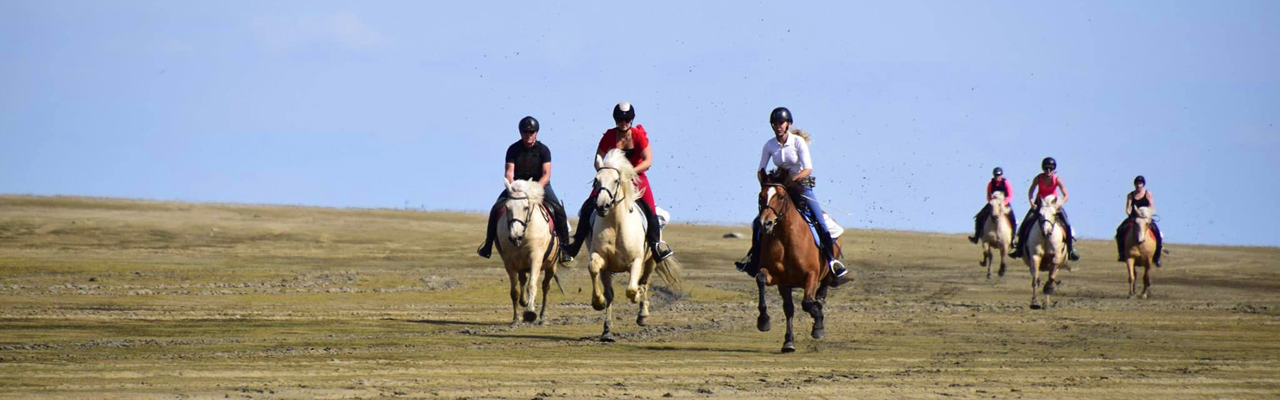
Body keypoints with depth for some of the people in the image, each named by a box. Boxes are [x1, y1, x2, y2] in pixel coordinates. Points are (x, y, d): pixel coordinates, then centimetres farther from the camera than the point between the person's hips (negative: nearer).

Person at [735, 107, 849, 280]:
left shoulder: (798, 142, -13)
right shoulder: (770, 145, -3)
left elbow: (808, 169, -20)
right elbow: (760, 170, 1)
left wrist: (792, 179, -34)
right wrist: (765, 183, -18)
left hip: (802, 186, -3)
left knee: (820, 222, -16)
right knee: (758, 222, -5)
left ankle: (831, 259, -8)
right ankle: (753, 257, 12)